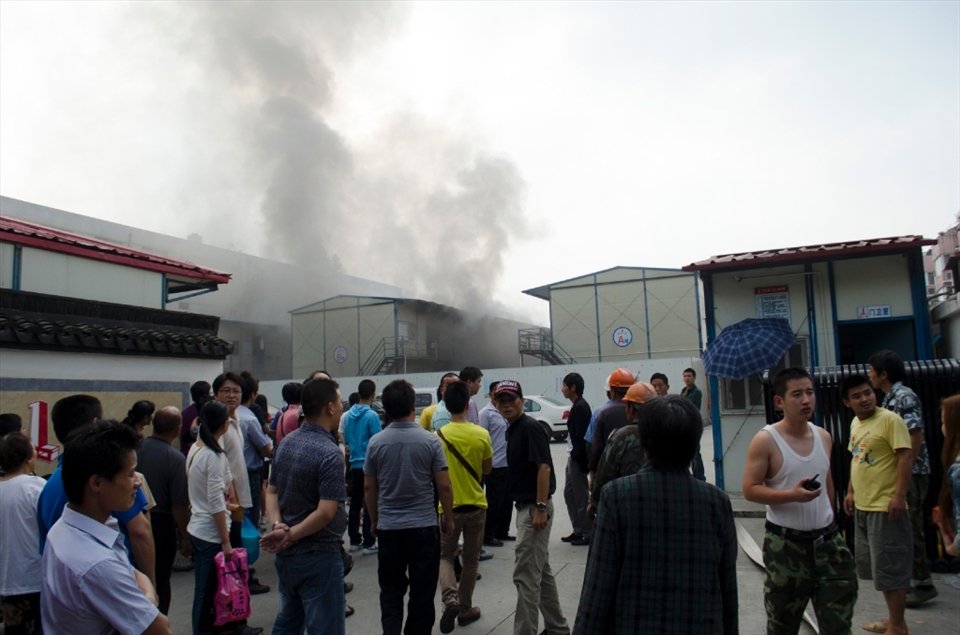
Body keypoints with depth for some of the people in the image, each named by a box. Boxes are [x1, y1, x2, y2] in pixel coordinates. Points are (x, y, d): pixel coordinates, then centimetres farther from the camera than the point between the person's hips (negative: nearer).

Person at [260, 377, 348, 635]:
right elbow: (326, 513, -27)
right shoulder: (330, 454, -22)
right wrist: (291, 535, -14)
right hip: (318, 558, -8)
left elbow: (271, 491, 7)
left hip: (286, 555, 8)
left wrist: (277, 526, -8)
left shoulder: (287, 442, 4)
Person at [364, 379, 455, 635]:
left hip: (388, 527, 2)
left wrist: (374, 520, 17)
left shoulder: (376, 443, -5)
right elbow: (444, 485, -8)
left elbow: (369, 487, 3)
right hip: (423, 526, -2)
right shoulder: (430, 441, -11)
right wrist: (448, 518, 7)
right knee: (422, 590, 11)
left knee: (390, 588, 16)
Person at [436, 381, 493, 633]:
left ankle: (450, 598, -7)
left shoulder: (439, 435, -11)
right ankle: (465, 609, 25)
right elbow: (488, 469, 3)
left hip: (449, 506, -1)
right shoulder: (482, 435, -9)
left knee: (445, 556, 15)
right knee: (471, 560, 16)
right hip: (476, 505, 1)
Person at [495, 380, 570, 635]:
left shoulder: (530, 427, -15)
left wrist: (540, 507, -25)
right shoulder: (512, 429, 12)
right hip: (526, 507, 10)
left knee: (526, 575, -5)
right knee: (541, 572, 17)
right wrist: (535, 508, 18)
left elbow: (544, 467, -21)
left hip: (534, 508, -10)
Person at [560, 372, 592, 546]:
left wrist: (577, 458, -20)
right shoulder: (577, 406, 13)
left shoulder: (580, 407, -17)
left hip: (578, 459, -10)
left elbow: (581, 435, -21)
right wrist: (572, 457, 14)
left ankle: (588, 533, 9)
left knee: (581, 496, -1)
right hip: (572, 457, 10)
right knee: (569, 493, 16)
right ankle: (578, 530, 25)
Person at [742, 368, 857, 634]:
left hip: (827, 539, 5)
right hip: (786, 542, -5)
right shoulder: (765, 440, -13)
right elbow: (750, 490, -14)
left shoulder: (823, 437, 5)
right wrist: (792, 495, -27)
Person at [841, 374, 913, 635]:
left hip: (886, 507, -9)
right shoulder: (855, 423, 11)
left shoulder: (890, 419, -13)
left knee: (890, 567, 0)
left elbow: (905, 457, -18)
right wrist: (851, 492, 17)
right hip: (862, 506, 9)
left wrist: (900, 495, -23)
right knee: (876, 567, 18)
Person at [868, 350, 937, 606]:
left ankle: (923, 583, 7)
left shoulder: (904, 397, -16)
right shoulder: (889, 399, 12)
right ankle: (913, 578, 25)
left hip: (912, 473, -9)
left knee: (911, 527, -3)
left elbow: (916, 437, -21)